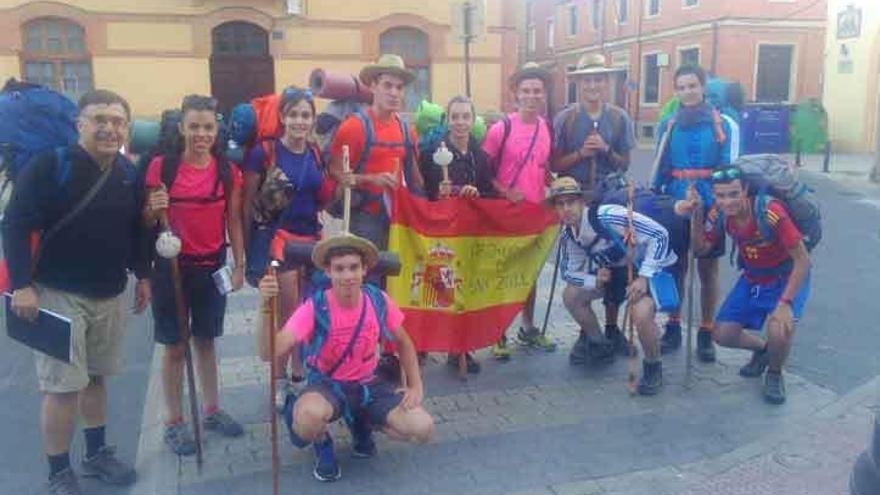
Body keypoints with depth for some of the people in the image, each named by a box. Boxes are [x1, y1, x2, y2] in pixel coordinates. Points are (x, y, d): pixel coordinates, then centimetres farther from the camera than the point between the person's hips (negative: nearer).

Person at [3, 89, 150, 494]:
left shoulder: (129, 173, 5)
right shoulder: (48, 166, -14)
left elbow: (136, 229, 15)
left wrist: (143, 275, 14)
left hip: (110, 296, 6)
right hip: (58, 294, -5)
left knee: (96, 377, 17)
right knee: (63, 386, -2)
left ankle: (97, 454, 32)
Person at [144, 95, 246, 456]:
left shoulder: (228, 170, -1)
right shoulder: (162, 166, -8)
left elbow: (234, 221, 6)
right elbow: (147, 222, -2)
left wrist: (239, 264, 4)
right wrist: (154, 209, -23)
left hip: (212, 266, 3)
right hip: (172, 266, -2)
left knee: (206, 340, 16)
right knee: (175, 346, 7)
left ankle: (211, 410, 31)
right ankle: (174, 422, 20)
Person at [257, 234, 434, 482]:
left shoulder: (378, 300, -13)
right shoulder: (315, 308, -22)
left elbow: (403, 343, 5)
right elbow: (269, 353, -31)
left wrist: (415, 386, -4)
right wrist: (266, 306, -44)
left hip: (368, 384, 3)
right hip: (327, 385, -3)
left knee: (422, 429, -17)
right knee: (309, 416, -40)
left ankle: (362, 424, 15)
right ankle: (323, 444, 1)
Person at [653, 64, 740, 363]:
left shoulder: (723, 125, -3)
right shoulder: (668, 125, 4)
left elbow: (728, 168, -4)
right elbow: (660, 168, 9)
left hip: (710, 203, -2)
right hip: (674, 203, 2)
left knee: (708, 270, 7)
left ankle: (706, 333, 18)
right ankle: (673, 327, 23)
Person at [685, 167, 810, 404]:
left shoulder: (771, 213, -33)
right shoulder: (719, 214, -16)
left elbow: (803, 260, -26)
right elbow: (701, 248, -8)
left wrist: (786, 303, -31)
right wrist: (696, 214, -21)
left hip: (787, 278, -5)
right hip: (751, 278, 5)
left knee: (779, 330, -30)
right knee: (723, 335, -4)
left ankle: (775, 374, 5)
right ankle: (762, 349, 31)